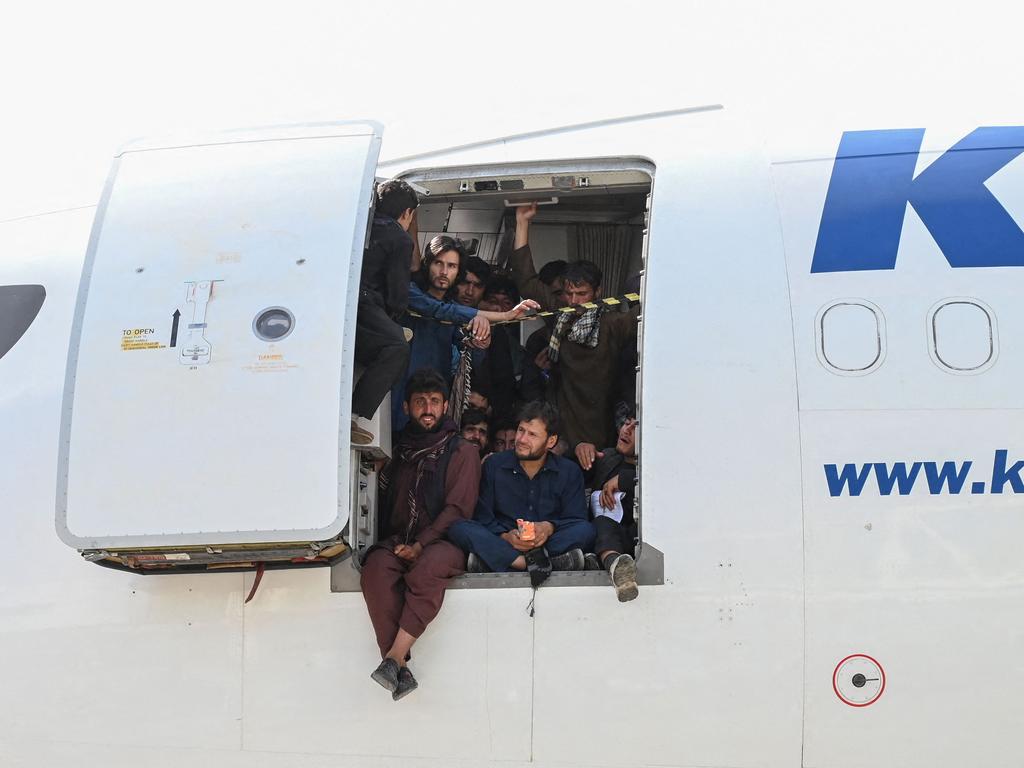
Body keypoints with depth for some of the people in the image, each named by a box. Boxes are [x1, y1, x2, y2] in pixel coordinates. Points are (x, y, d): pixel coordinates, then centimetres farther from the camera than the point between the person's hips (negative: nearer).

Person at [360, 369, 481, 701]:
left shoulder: (462, 452, 10)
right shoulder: (400, 453, 23)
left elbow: (458, 509, -2)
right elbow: (384, 507, 25)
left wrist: (420, 545, -14)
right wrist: (395, 543, 4)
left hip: (442, 542, -3)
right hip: (398, 542, 3)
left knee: (429, 566, -39)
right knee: (376, 567, -32)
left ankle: (394, 657, -44)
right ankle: (400, 667, -38)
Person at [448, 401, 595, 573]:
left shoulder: (570, 472, 10)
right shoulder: (493, 465, 10)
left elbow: (577, 519, 3)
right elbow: (482, 517, 3)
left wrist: (550, 528, -19)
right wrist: (505, 536, -18)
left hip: (549, 543, 0)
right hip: (501, 543, 0)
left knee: (585, 530, -29)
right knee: (458, 528, -27)